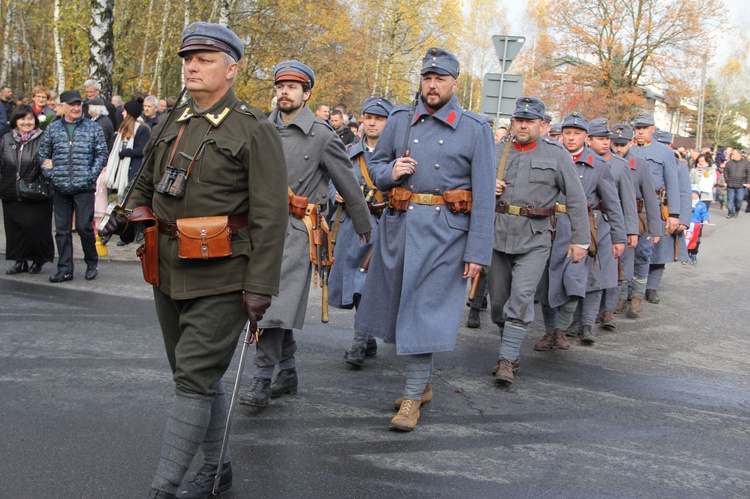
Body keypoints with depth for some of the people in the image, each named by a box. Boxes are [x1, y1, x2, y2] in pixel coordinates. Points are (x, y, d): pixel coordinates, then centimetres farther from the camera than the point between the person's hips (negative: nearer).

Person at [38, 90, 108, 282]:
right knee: (62, 229, 5)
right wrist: (49, 174, 0)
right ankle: (65, 269, 12)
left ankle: (92, 263, 16)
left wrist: (91, 175, -7)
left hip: (84, 187, -3)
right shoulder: (52, 128, 9)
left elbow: (102, 154, 3)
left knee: (84, 226, -5)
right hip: (60, 188, 3)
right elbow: (43, 154, 13)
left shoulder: (93, 128, 4)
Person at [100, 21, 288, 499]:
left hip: (221, 279, -7)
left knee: (195, 378, -7)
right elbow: (147, 181, 26)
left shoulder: (255, 130, -9)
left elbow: (270, 217, -13)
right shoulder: (171, 122, 11)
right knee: (200, 375, 16)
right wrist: (127, 216, 8)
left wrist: (260, 287, -18)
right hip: (170, 272, 7)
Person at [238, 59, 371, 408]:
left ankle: (263, 379, -8)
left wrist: (363, 225, 12)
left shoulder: (322, 136, -3)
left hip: (297, 228, -5)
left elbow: (348, 184, 5)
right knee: (277, 301, 12)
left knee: (276, 301, -13)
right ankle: (288, 373, 25)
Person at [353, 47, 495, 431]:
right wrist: (390, 172, -7)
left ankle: (412, 397, 6)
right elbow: (375, 165, 18)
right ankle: (423, 381, 30)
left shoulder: (476, 129, -2)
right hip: (398, 226, 5)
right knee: (399, 304, 12)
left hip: (445, 231, -4)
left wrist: (478, 252, -10)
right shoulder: (400, 120, 8)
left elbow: (484, 195, -5)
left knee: (426, 311, -5)